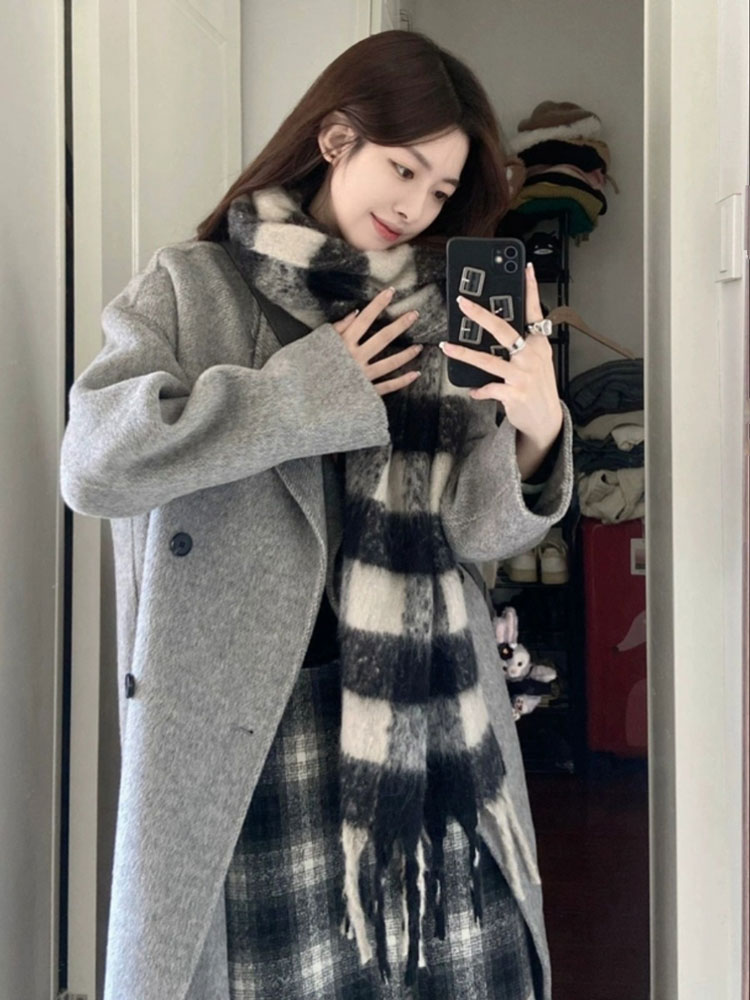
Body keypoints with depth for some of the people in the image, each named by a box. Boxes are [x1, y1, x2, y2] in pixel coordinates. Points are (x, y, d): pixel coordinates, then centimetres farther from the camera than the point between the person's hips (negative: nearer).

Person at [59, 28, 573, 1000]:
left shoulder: (443, 313, 13)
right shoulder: (192, 287, 3)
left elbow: (478, 527, 7)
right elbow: (94, 463, -11)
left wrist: (537, 428, -13)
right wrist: (310, 393, -10)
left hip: (431, 726, 3)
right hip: (255, 731, -3)